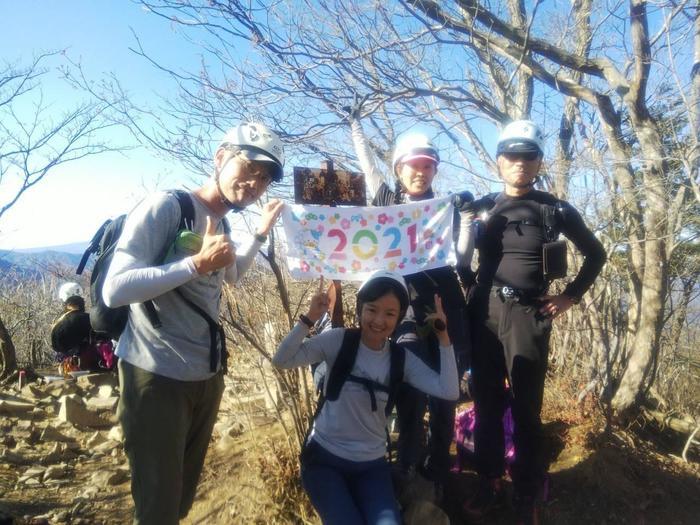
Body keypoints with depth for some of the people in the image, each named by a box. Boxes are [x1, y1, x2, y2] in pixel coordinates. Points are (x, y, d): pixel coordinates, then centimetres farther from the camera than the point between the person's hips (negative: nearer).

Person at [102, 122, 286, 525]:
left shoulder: (222, 224, 9)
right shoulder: (165, 208, -15)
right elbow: (114, 290, -24)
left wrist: (262, 232, 20)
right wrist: (197, 264, -27)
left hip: (207, 376, 8)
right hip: (157, 377, -8)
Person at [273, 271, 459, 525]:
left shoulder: (401, 359, -3)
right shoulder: (339, 340, -11)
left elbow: (449, 391, -14)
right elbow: (281, 360, -18)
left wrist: (442, 335, -16)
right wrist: (309, 318, -27)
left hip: (372, 464, 3)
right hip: (324, 458, -2)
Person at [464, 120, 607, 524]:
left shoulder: (555, 210, 4)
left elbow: (596, 254, 14)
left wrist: (572, 296, 6)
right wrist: (472, 292, 1)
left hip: (529, 316, -2)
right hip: (484, 313, 2)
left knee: (526, 411, 3)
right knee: (487, 405, 10)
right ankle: (490, 486, 26)